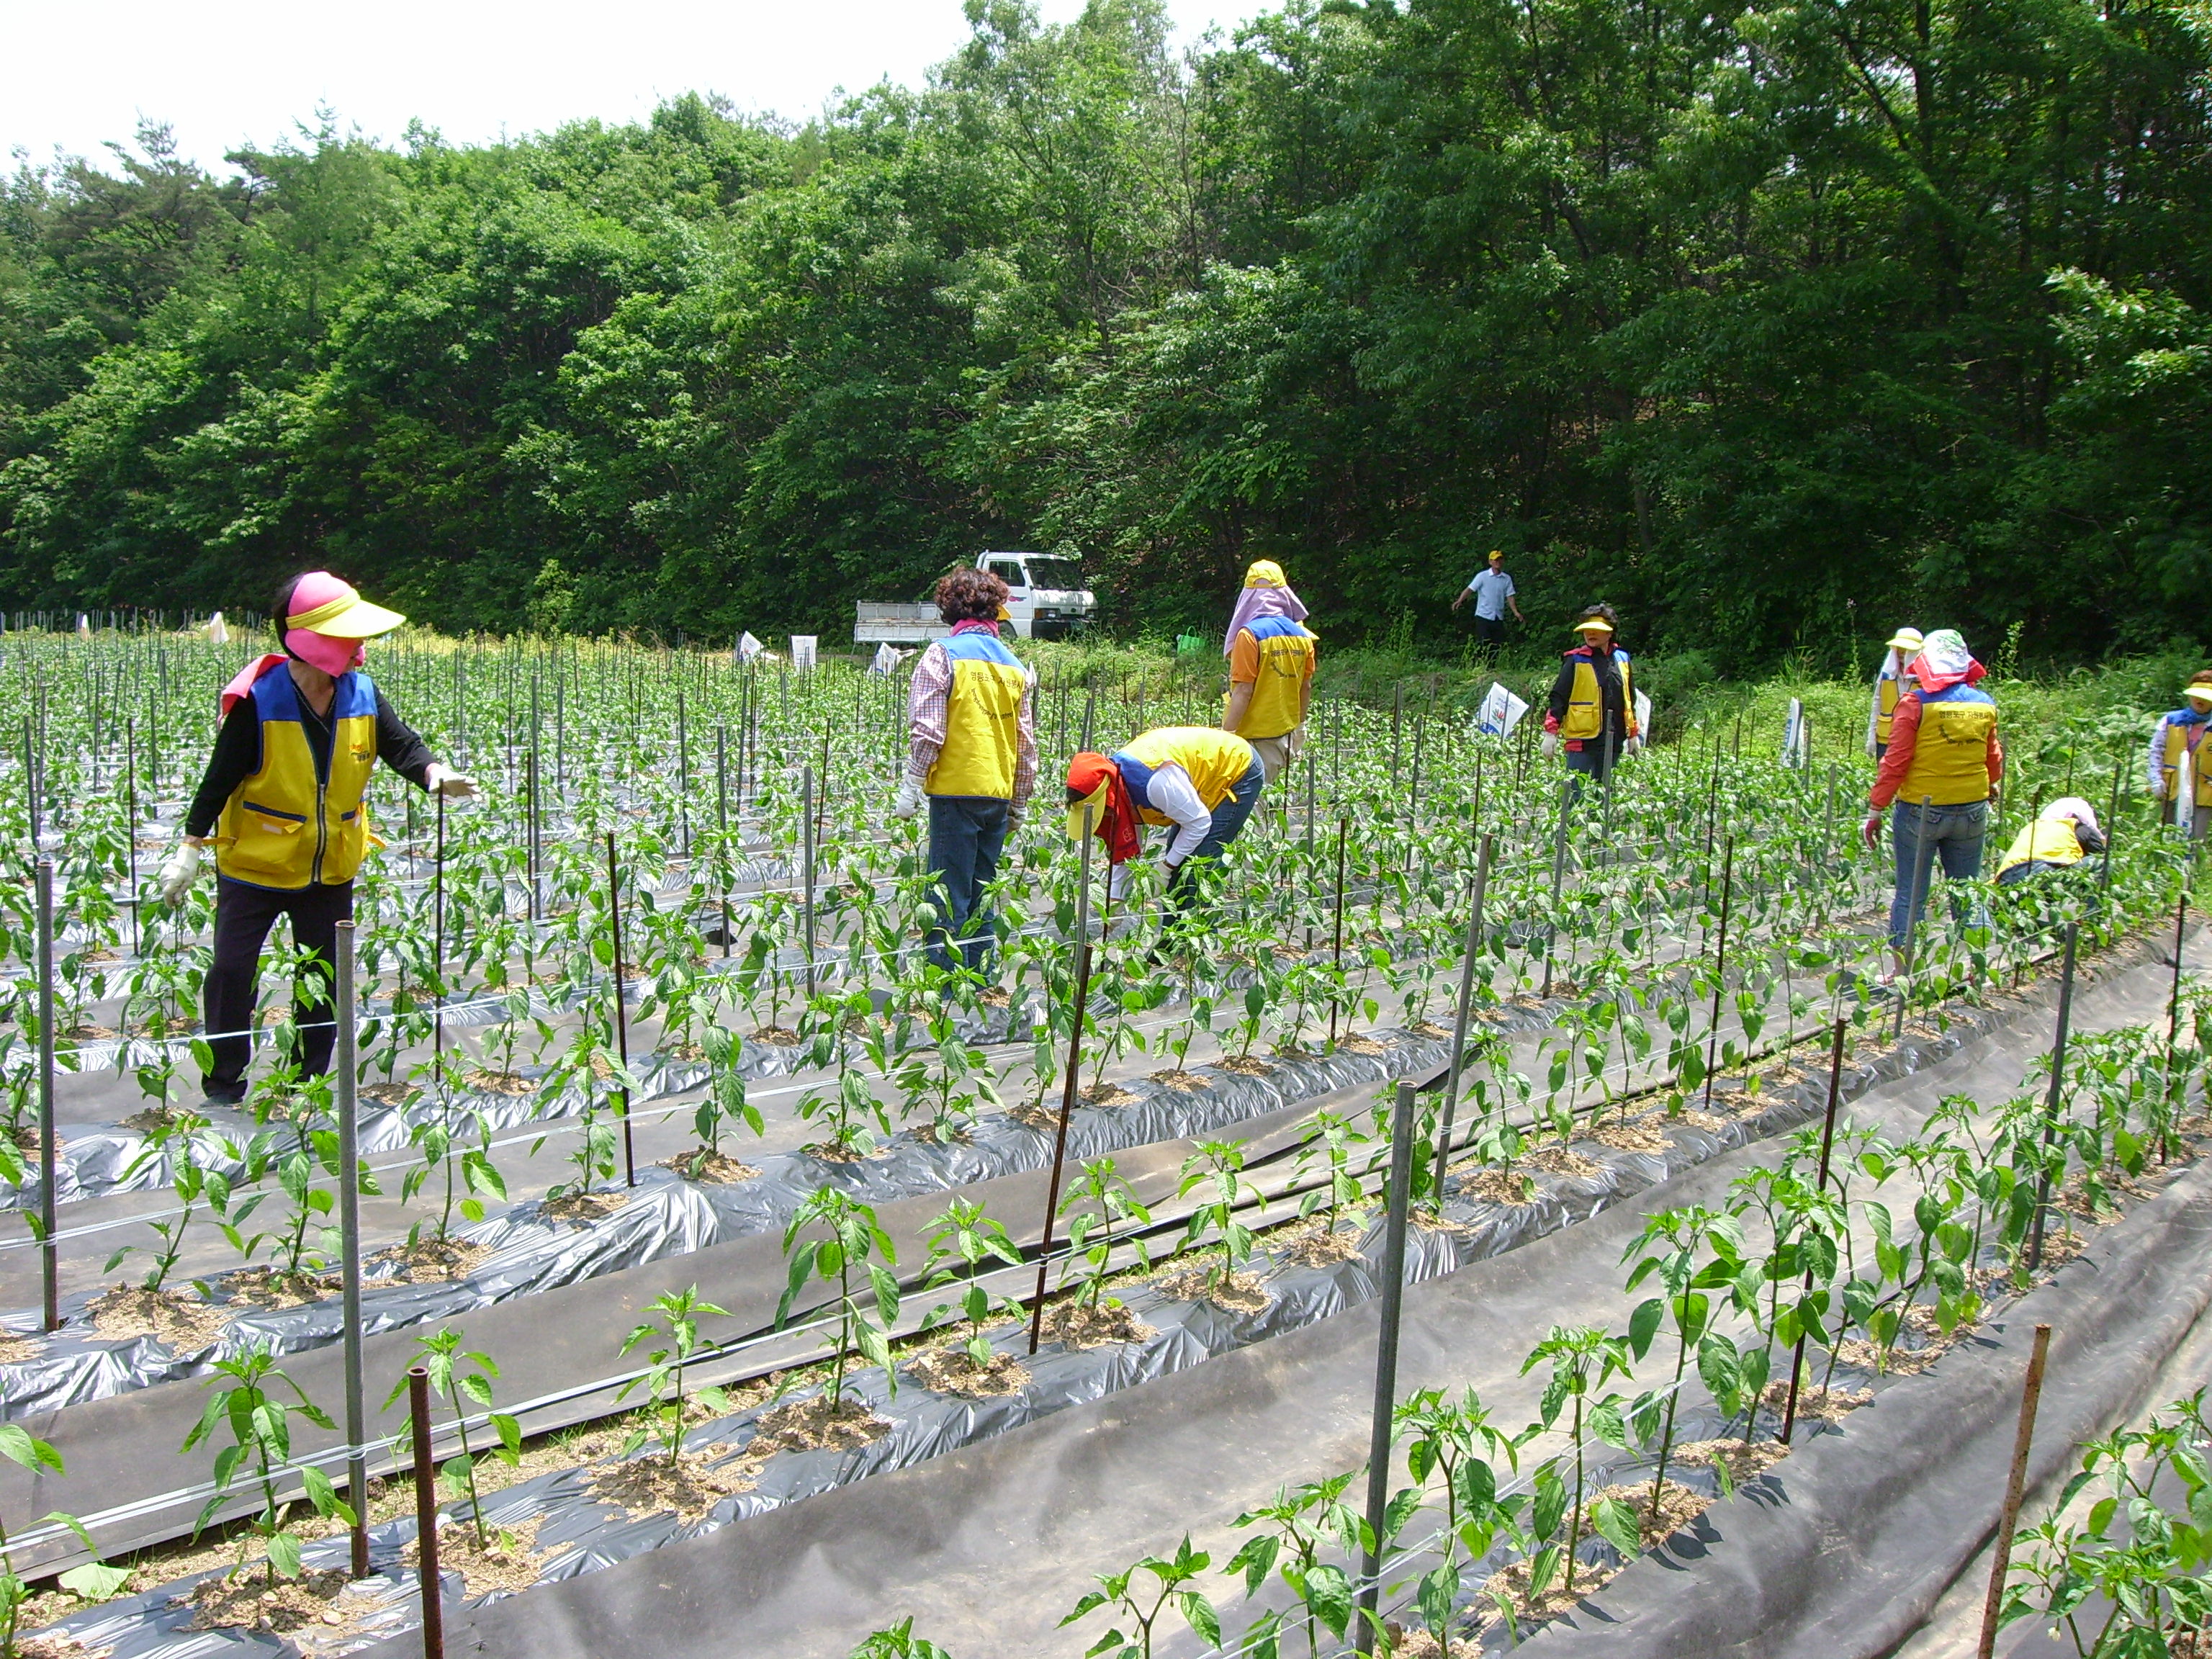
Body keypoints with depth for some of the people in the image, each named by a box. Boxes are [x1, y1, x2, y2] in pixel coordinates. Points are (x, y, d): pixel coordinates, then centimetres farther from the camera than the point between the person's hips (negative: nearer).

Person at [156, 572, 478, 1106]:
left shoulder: (362, 694, -7)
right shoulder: (259, 702, -19)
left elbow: (400, 744, -1)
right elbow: (220, 778, -13)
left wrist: (435, 774, -24)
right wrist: (190, 847, -10)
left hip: (332, 870, 4)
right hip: (254, 866, -4)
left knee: (325, 980, 12)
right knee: (232, 972, 0)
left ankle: (311, 1081, 28)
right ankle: (224, 1084, 16)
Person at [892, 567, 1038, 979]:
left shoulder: (943, 654, -3)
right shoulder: (1014, 664, 13)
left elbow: (927, 731, -11)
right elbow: (1027, 743, 15)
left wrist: (911, 789, -5)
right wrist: (1020, 805, 22)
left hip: (956, 790, -5)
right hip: (998, 795, 6)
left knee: (948, 896, -3)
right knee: (982, 893, 13)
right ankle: (980, 979, 17)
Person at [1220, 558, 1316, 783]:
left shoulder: (1250, 634, -15)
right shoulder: (1301, 635, 5)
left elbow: (1243, 691, -18)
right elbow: (1306, 687, 12)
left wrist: (1226, 733, -15)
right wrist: (1299, 726, 24)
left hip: (1254, 738, -7)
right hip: (1285, 735, 7)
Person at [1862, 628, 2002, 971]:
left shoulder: (1916, 702, -11)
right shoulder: (1985, 703, 4)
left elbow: (1896, 762, -13)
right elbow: (1994, 760, 15)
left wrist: (1875, 810, -7)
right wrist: (1990, 790, 36)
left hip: (1920, 812, -4)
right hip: (1972, 812, 4)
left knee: (1910, 895, 4)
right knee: (1968, 893, 14)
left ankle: (1902, 973, 9)